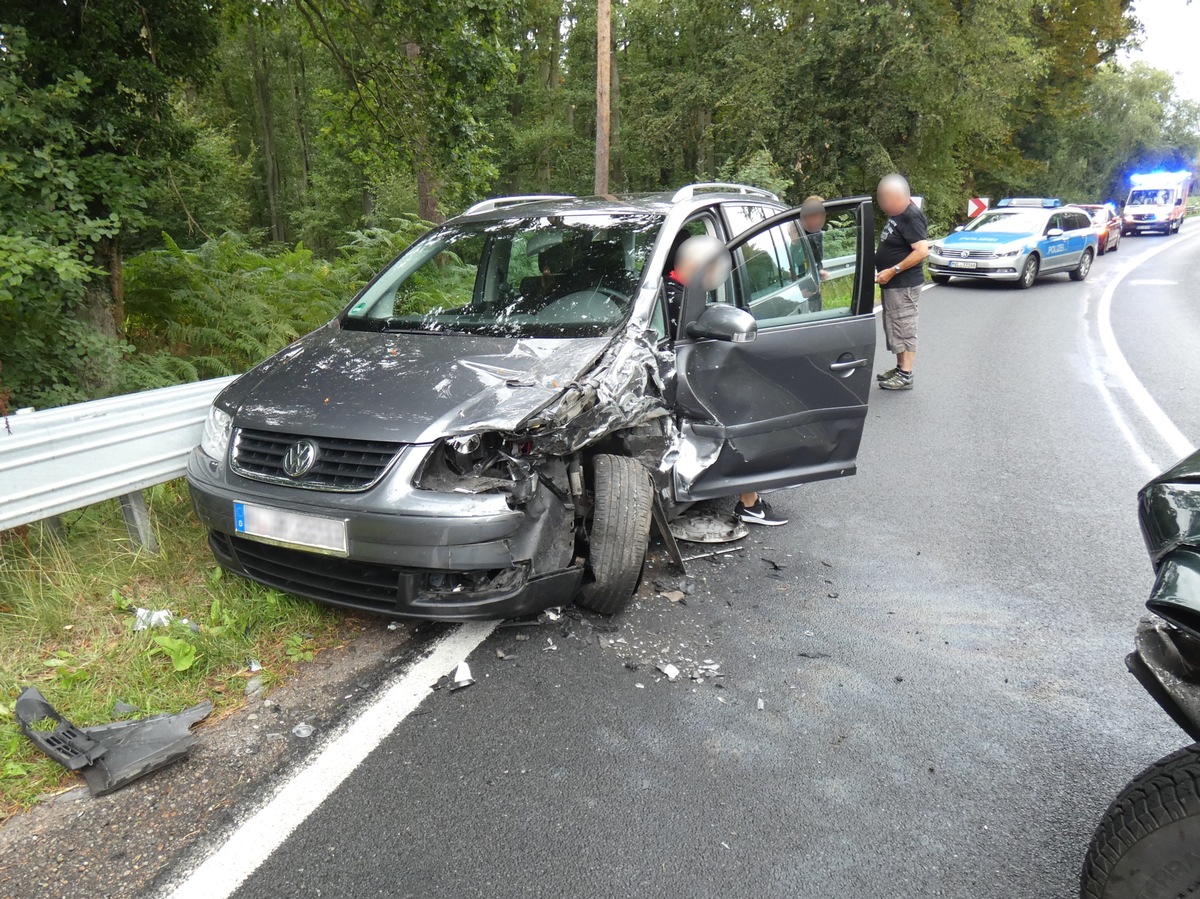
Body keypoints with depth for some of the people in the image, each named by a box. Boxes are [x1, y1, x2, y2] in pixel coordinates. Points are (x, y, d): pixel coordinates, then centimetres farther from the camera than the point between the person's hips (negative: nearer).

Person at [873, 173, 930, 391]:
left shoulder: (911, 216, -17)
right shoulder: (897, 215, 12)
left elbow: (922, 250, -24)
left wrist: (892, 271, -23)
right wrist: (882, 270, 10)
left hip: (904, 285, -10)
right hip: (893, 284, 10)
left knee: (904, 329, -5)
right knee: (895, 328, 16)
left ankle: (905, 376, 1)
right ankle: (900, 368, 26)